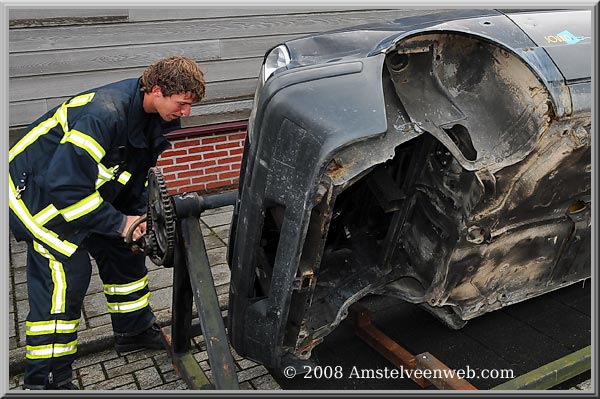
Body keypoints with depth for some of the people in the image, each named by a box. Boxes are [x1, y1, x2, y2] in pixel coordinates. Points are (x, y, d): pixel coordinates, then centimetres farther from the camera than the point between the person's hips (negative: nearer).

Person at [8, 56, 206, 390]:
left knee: (124, 250, 11)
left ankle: (135, 330, 29)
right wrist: (119, 223, -27)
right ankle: (47, 380, -2)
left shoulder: (154, 118, -5)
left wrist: (139, 217, -5)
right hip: (36, 188, -9)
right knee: (67, 272, -14)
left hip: (83, 187, 9)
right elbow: (64, 183, -34)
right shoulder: (105, 114, -35)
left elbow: (137, 173, 8)